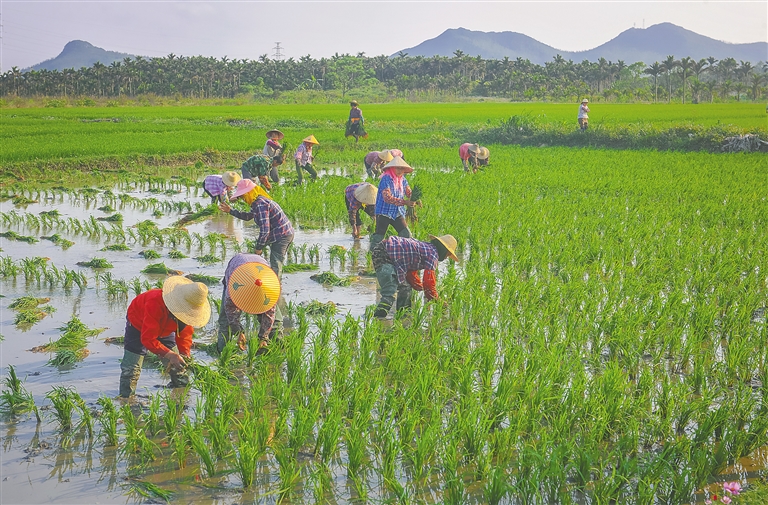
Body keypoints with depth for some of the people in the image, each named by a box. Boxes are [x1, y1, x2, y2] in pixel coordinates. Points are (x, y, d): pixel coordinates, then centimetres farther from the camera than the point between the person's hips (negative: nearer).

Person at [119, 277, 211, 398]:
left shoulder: (187, 310, -26)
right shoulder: (155, 303, -46)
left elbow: (185, 333, -12)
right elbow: (147, 339, -44)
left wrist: (184, 353, -30)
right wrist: (169, 355, -50)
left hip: (164, 330, 5)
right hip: (139, 327, -5)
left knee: (178, 364, 6)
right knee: (131, 368, -12)